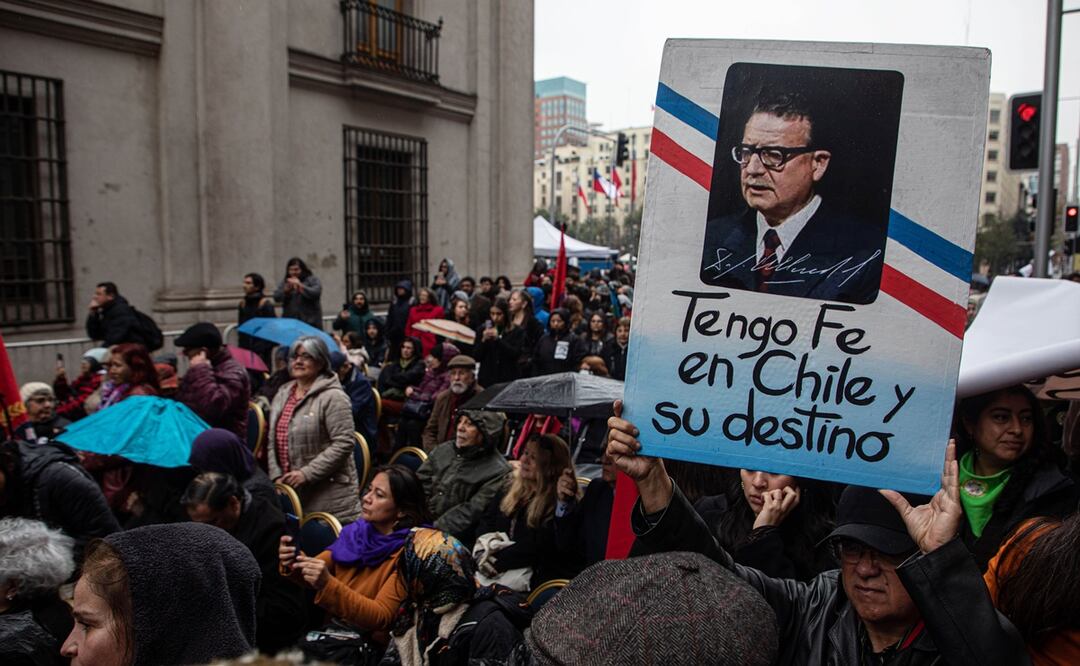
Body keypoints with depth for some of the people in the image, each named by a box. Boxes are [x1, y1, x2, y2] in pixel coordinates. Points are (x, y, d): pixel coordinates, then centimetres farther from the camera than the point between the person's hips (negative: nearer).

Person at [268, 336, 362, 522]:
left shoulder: (333, 397, -10)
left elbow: (344, 443, -17)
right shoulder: (282, 395, 15)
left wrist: (307, 473, -17)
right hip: (291, 492, 7)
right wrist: (276, 476, 4)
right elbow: (272, 441, 17)